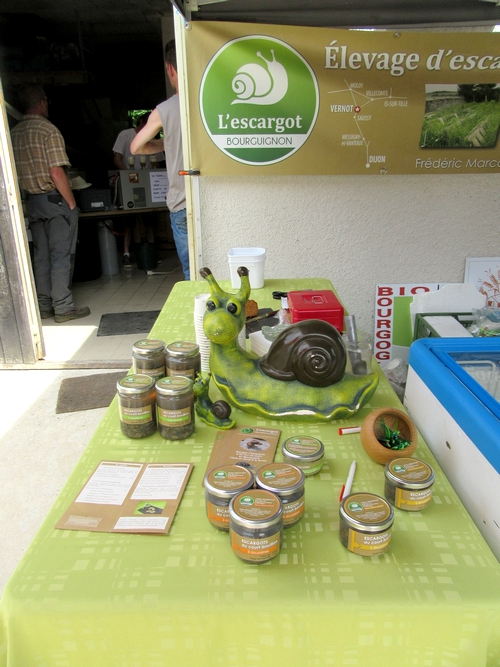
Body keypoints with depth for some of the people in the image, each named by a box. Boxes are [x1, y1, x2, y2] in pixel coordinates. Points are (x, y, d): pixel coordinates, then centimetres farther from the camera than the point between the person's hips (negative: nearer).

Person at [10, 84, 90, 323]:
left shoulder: (14, 133, 9)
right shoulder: (48, 130, -12)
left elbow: (15, 172, 14)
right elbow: (56, 173, -19)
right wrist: (71, 203, -12)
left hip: (32, 202, 7)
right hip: (55, 199, -7)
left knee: (41, 255, 12)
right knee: (61, 255, -2)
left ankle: (44, 306, 18)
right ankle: (63, 308, 2)